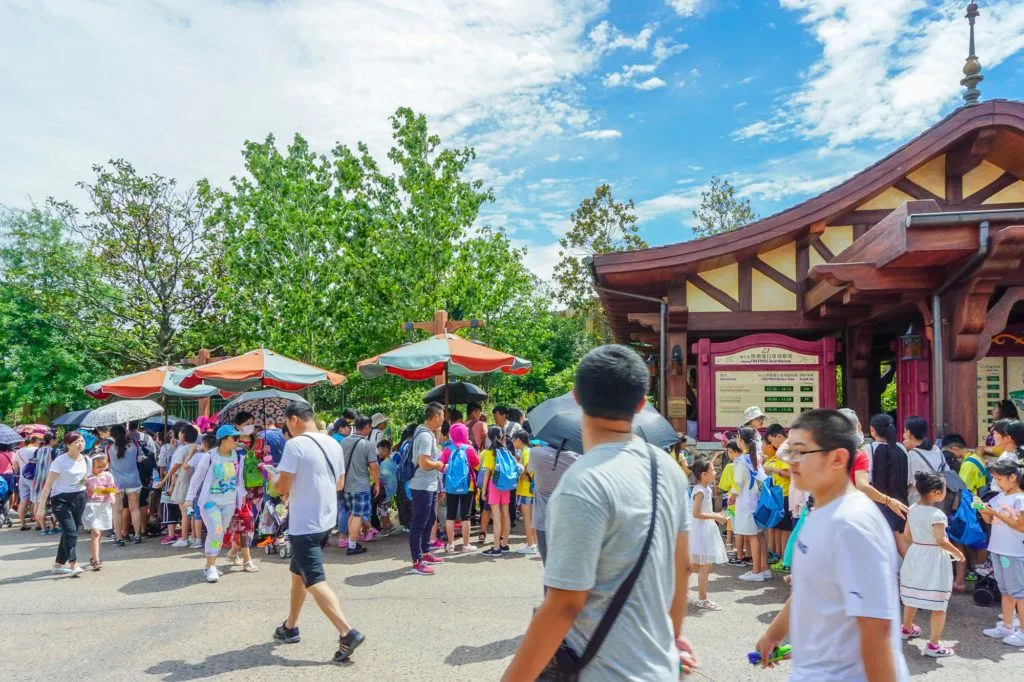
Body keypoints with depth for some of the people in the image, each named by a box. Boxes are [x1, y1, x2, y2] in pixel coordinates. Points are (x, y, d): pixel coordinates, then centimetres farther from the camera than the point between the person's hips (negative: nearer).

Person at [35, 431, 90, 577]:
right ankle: (73, 565, -17)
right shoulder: (60, 461, -14)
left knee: (69, 532, 10)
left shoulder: (85, 460, 4)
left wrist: (85, 481, 2)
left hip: (79, 498, 6)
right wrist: (41, 507, -19)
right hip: (61, 499, -6)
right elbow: (48, 485, -16)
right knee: (70, 531, -18)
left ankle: (59, 564, 24)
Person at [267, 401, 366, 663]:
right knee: (298, 573, 23)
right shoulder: (333, 444, 7)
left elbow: (283, 487, -16)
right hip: (326, 520, 8)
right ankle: (290, 627, 34)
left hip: (305, 524, -8)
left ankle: (347, 633, -14)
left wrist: (272, 476, 5)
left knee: (314, 581, -6)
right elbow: (340, 484, 14)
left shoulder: (295, 445, -16)